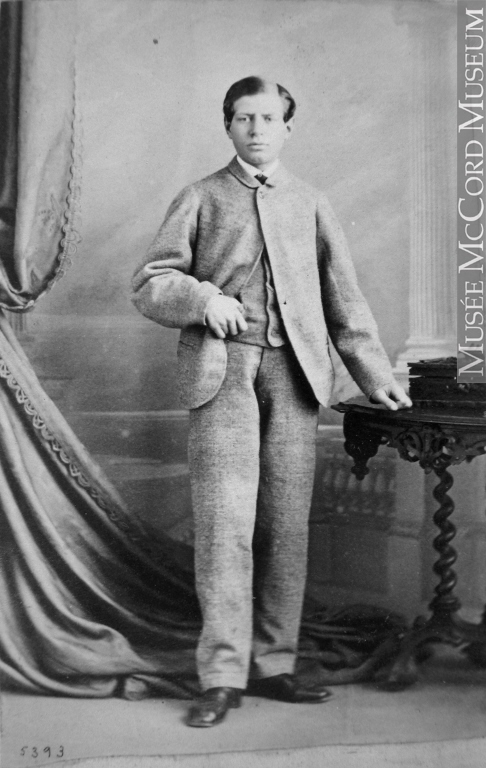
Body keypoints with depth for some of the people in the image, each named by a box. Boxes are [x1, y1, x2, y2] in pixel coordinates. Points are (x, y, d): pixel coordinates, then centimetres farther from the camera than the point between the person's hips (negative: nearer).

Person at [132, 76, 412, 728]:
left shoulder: (310, 204, 21)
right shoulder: (199, 199, 15)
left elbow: (344, 299, 18)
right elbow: (150, 285, 9)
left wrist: (375, 375, 9)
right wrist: (201, 298, -11)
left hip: (294, 370, 3)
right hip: (223, 368, -2)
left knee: (287, 522, 0)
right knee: (226, 519, -9)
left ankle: (273, 667, 8)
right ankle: (222, 676, -4)